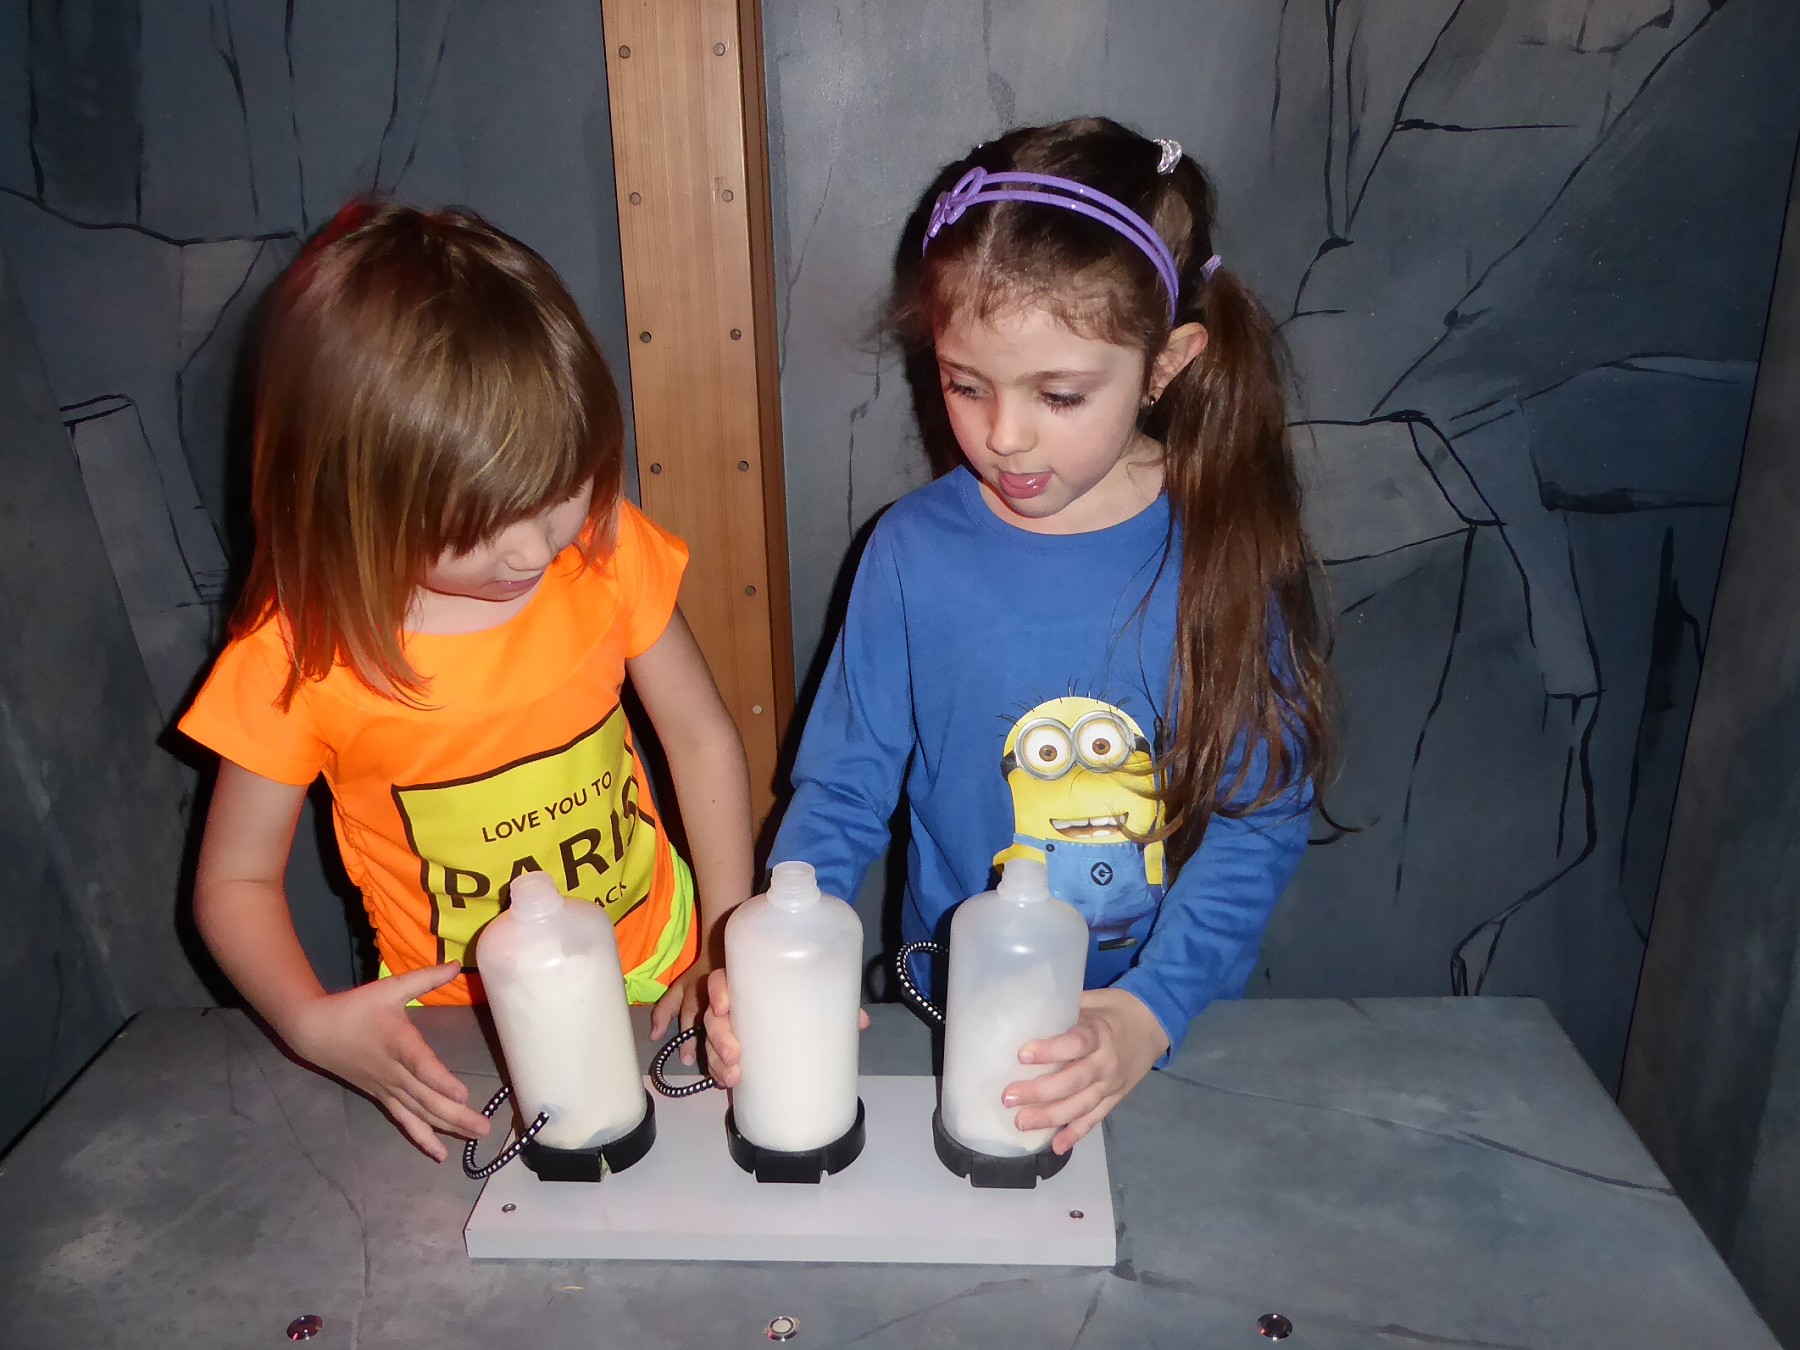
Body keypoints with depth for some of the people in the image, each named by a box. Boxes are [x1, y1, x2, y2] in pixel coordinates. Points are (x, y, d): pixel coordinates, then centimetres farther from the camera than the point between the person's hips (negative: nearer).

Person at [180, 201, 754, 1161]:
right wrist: (312, 1025, -20)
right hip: (464, 1041, 1)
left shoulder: (607, 550, -10)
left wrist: (733, 943, -6)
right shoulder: (302, 655, -15)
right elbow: (235, 880, -3)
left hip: (656, 981, -1)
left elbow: (702, 739, 1)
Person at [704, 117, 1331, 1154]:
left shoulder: (1233, 546, -8)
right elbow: (841, 791, -1)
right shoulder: (915, 552, -6)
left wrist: (1149, 1012, -21)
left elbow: (1261, 817, -8)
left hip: (1173, 1030, -1)